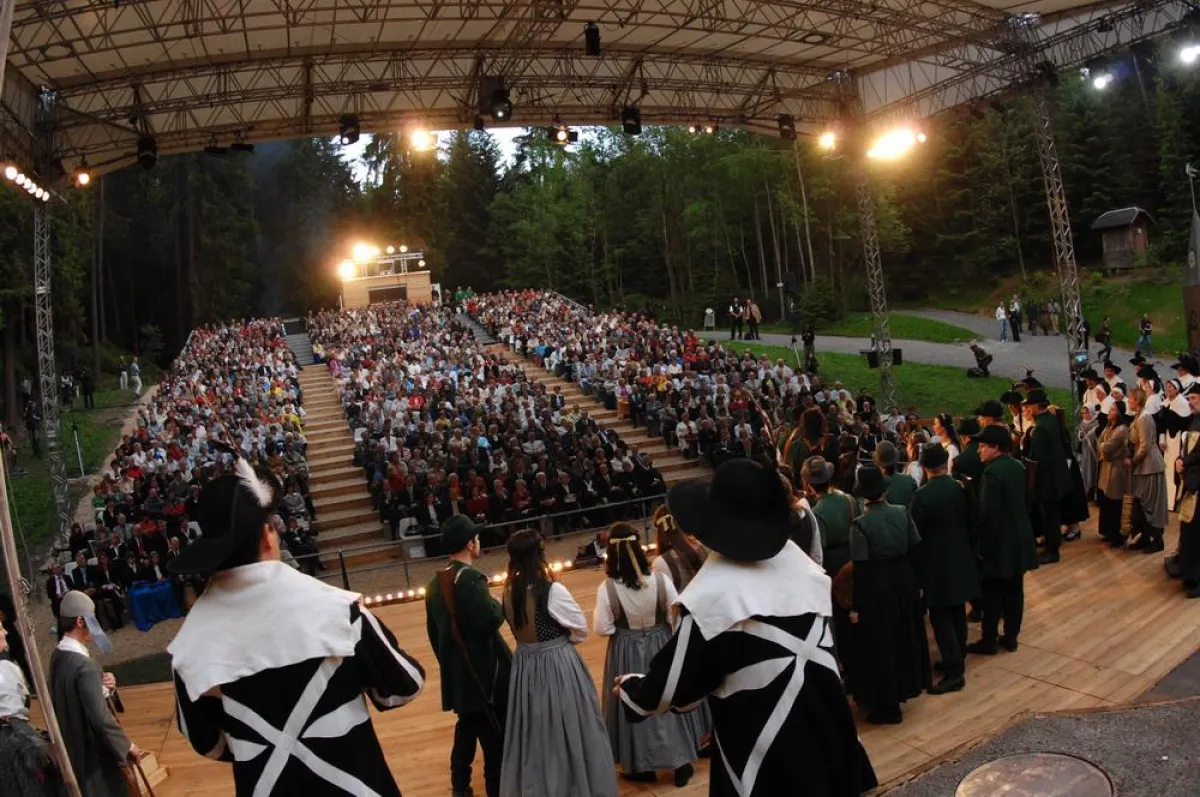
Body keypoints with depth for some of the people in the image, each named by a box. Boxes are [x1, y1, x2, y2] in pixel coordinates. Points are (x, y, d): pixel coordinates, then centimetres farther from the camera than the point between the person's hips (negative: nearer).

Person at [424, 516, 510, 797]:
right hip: (483, 672, -8)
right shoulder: (471, 579, -21)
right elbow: (490, 622, -27)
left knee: (466, 729, 23)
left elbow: (432, 630, 13)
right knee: (495, 735, 4)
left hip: (456, 671, 9)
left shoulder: (435, 583, 6)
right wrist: (500, 605, -7)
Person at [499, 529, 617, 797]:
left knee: (534, 730, 21)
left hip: (525, 666, 6)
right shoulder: (553, 591, -22)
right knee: (567, 729, 11)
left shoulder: (509, 591, -6)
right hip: (558, 667, -6)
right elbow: (581, 628, -11)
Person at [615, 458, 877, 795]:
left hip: (765, 750, -6)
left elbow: (673, 685, -13)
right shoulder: (794, 557, -6)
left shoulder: (713, 593, -23)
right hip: (823, 722, 6)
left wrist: (629, 688, 5)